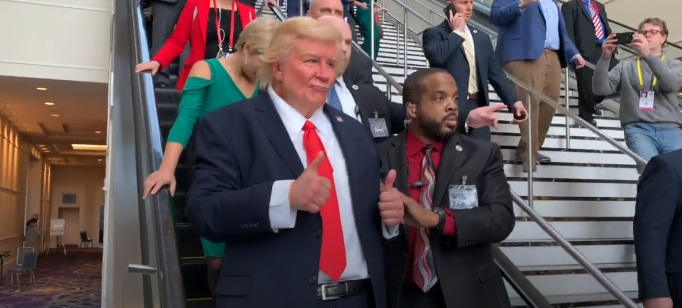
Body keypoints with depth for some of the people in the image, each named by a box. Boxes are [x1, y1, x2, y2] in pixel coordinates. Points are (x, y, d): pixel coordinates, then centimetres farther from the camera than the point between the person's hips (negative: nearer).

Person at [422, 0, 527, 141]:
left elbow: (496, 73, 16)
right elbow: (436, 57, -22)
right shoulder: (434, 33, 0)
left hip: (479, 106, 5)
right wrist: (456, 32, -8)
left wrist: (513, 101, 4)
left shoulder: (482, 37, 18)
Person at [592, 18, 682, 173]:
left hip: (669, 129, 2)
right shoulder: (626, 66, 18)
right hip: (638, 128, -2)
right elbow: (600, 89, 3)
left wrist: (648, 54, -18)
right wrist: (605, 57, -11)